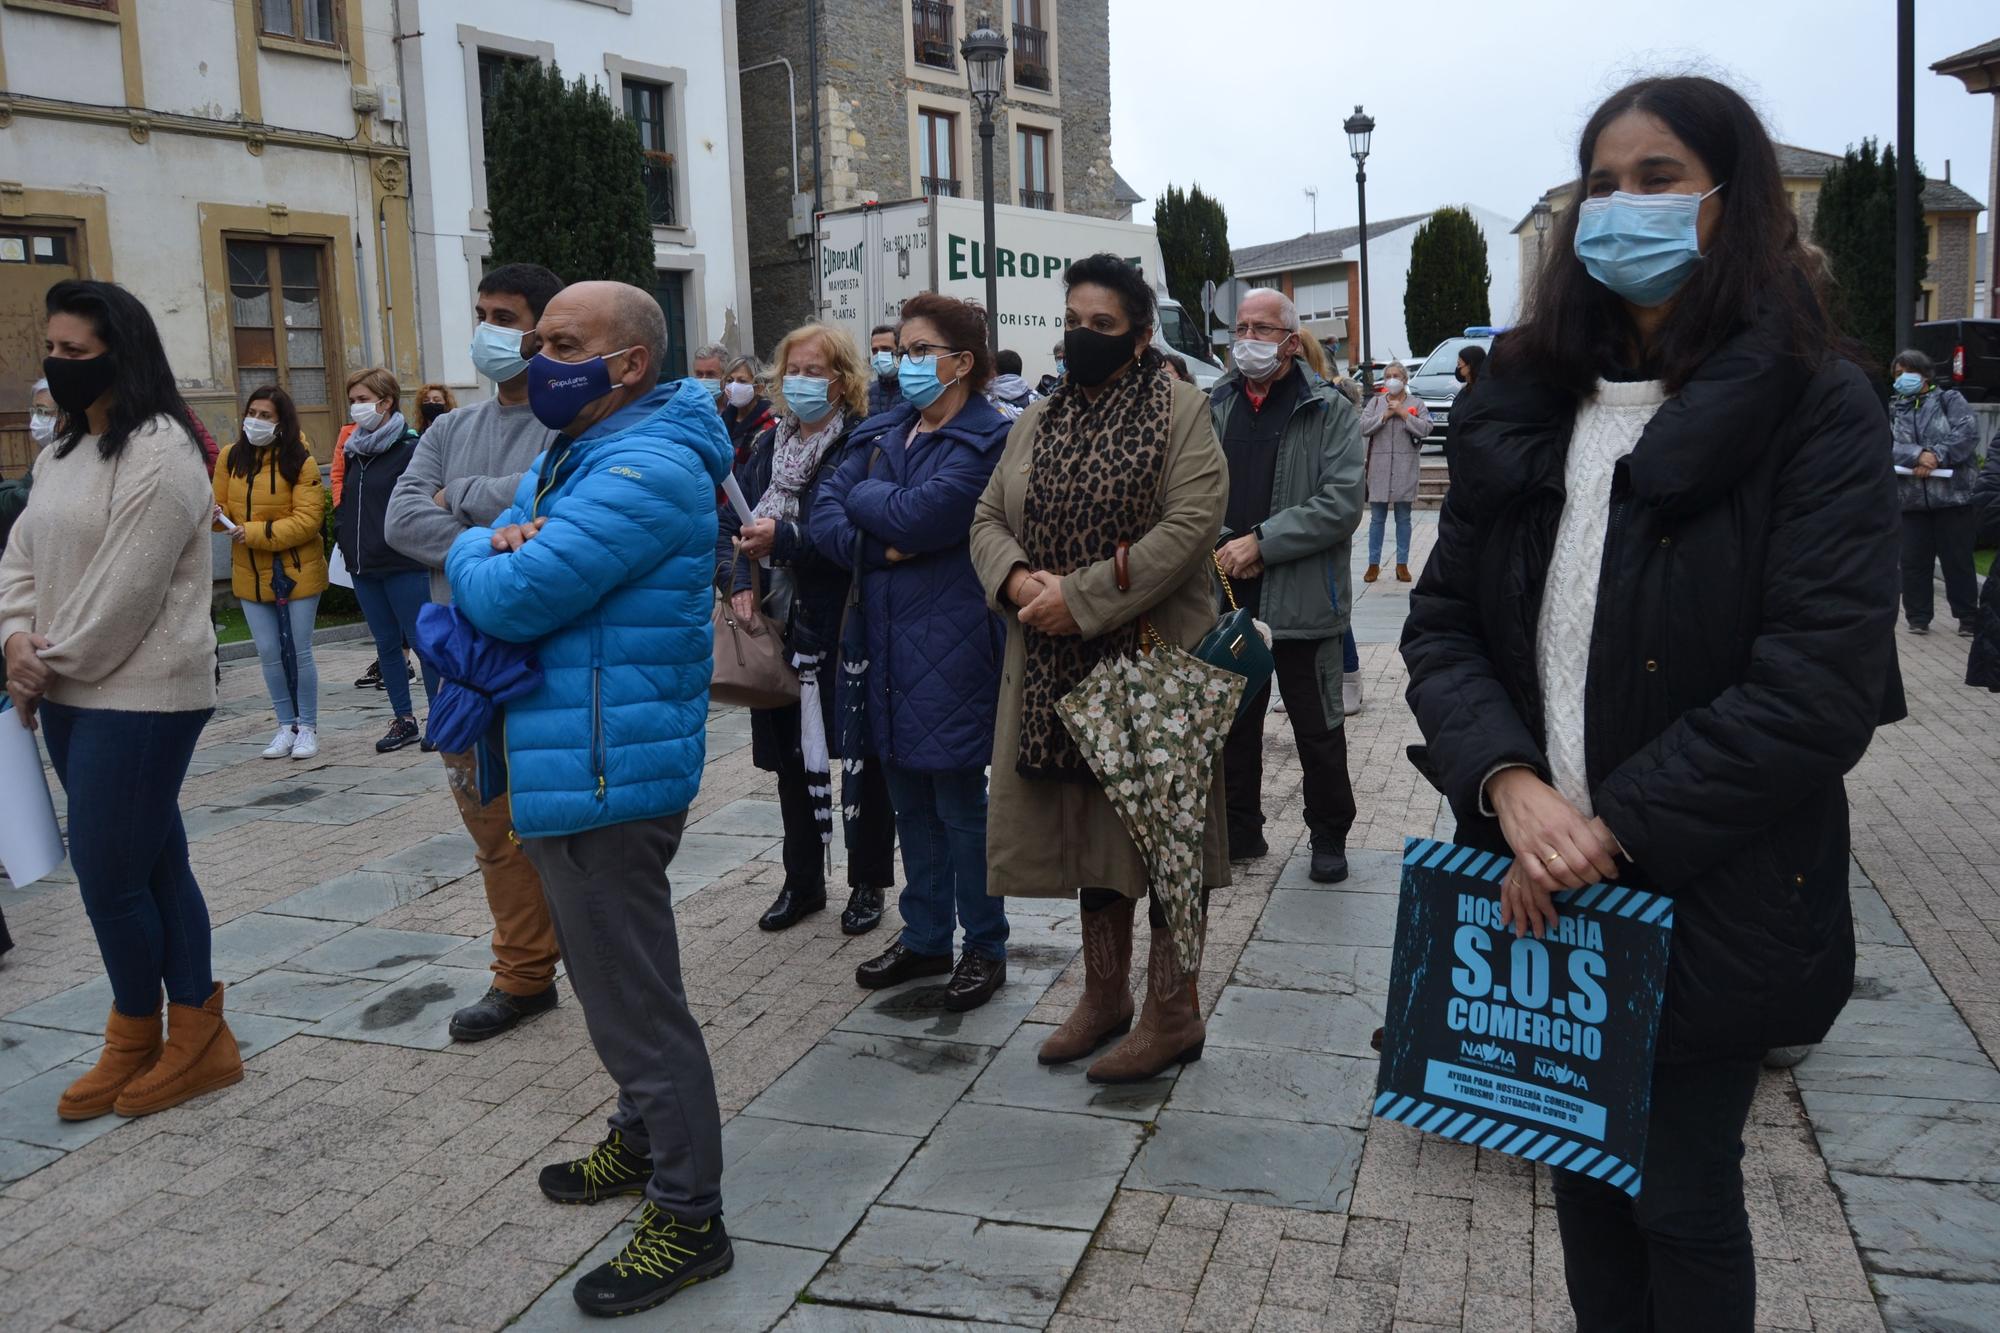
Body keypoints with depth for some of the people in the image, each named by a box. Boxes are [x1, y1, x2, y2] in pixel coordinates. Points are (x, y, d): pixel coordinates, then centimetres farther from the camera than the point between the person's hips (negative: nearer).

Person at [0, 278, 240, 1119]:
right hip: (73, 697, 9)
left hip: (141, 699, -9)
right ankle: (195, 1043, 21)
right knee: (154, 867, 12)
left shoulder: (158, 453, -15)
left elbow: (126, 590, -18)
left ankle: (137, 1043, 19)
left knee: (108, 877, -2)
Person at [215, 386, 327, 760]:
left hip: (296, 570, -4)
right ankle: (287, 725, 23)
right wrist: (216, 516, -17)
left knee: (298, 652, 2)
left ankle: (308, 726, 17)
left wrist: (254, 533, -23)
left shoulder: (300, 460, -11)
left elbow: (308, 519, -17)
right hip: (250, 574, 4)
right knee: (268, 653, 9)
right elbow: (221, 507, 7)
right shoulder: (232, 457, 2)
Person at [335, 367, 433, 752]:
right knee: (386, 645, 12)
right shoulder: (354, 450, 14)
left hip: (404, 565, -8)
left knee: (423, 641, 0)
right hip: (362, 567, 8)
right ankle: (404, 720, 20)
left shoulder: (409, 449, -10)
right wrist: (344, 537, 10)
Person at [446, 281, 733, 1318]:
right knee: (616, 984, 23)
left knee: (635, 1001, -2)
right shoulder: (569, 457, 14)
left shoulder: (644, 470, -20)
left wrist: (478, 557, -2)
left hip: (604, 773, -10)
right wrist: (502, 550, -12)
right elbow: (480, 569, 11)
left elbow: (513, 597, -25)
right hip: (566, 764, 11)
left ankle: (688, 1218, 11)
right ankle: (645, 1141, 41)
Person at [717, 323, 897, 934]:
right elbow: (728, 522, 9)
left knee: (866, 756, 6)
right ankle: (803, 880, 29)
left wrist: (785, 539, -24)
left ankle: (868, 883, 21)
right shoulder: (770, 445, 10)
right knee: (791, 757, 14)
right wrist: (738, 579, -8)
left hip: (849, 630, -6)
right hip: (782, 628, 6)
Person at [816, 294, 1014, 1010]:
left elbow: (918, 516, -21)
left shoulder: (987, 438, -9)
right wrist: (881, 547, -14)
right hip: (887, 640, 7)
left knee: (959, 799, 1)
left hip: (953, 646, -7)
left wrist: (861, 496, -3)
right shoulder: (882, 432, 13)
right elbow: (824, 516, 3)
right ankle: (925, 937, 28)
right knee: (910, 797, 14)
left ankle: (984, 947, 17)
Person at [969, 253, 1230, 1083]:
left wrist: (1082, 596, -19)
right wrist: (1016, 580, -10)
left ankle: (1173, 1012, 12)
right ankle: (1104, 991, 27)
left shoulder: (1180, 412, -4)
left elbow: (1190, 525, -16)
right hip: (1058, 666, 6)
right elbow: (988, 518, 13)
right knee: (1087, 821, 12)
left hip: (1151, 658, -5)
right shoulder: (1038, 422, 14)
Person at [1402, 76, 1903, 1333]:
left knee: (1681, 1191, 10)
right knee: (1581, 1165, 18)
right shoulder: (1525, 404, 6)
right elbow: (1443, 617, 2)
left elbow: (1823, 676, -18)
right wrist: (1511, 781, -15)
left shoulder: (1816, 407, -8)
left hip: (1709, 894, -4)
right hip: (1544, 885, 4)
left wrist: (1617, 828, -19)